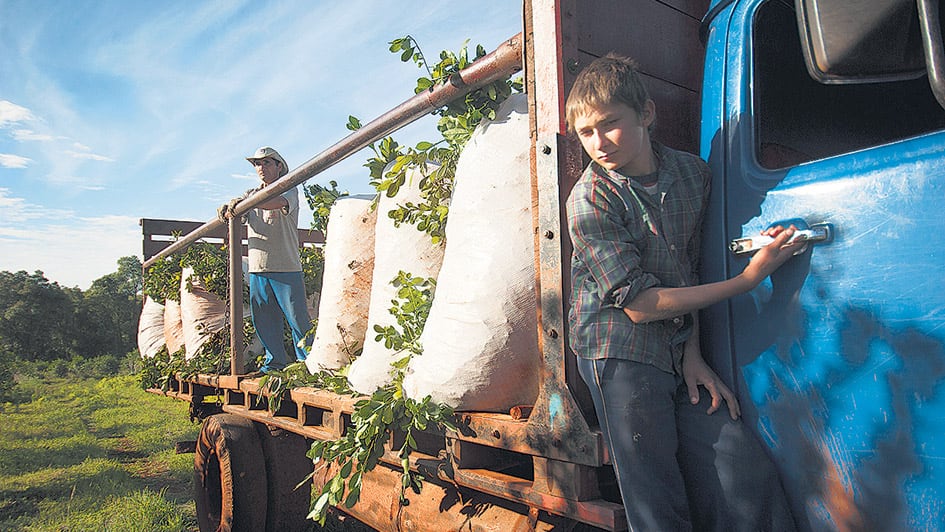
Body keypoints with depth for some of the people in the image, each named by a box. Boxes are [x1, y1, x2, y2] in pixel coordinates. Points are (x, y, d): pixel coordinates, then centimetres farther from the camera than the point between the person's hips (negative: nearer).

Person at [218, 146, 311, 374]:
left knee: (297, 317, -4)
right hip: (257, 268, 6)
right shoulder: (252, 193, 21)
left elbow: (278, 202, -23)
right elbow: (232, 208, 9)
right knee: (263, 320, 9)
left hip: (286, 267, -6)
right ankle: (275, 361, 19)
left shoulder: (289, 189, 0)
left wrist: (242, 202, -33)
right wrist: (225, 209, -16)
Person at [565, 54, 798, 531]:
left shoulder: (692, 172, 3)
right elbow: (640, 304, -16)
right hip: (620, 353, -5)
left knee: (749, 478, 1)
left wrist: (693, 354, 3)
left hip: (679, 352, 5)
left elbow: (689, 271, 12)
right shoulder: (590, 199, -14)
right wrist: (749, 277, -13)